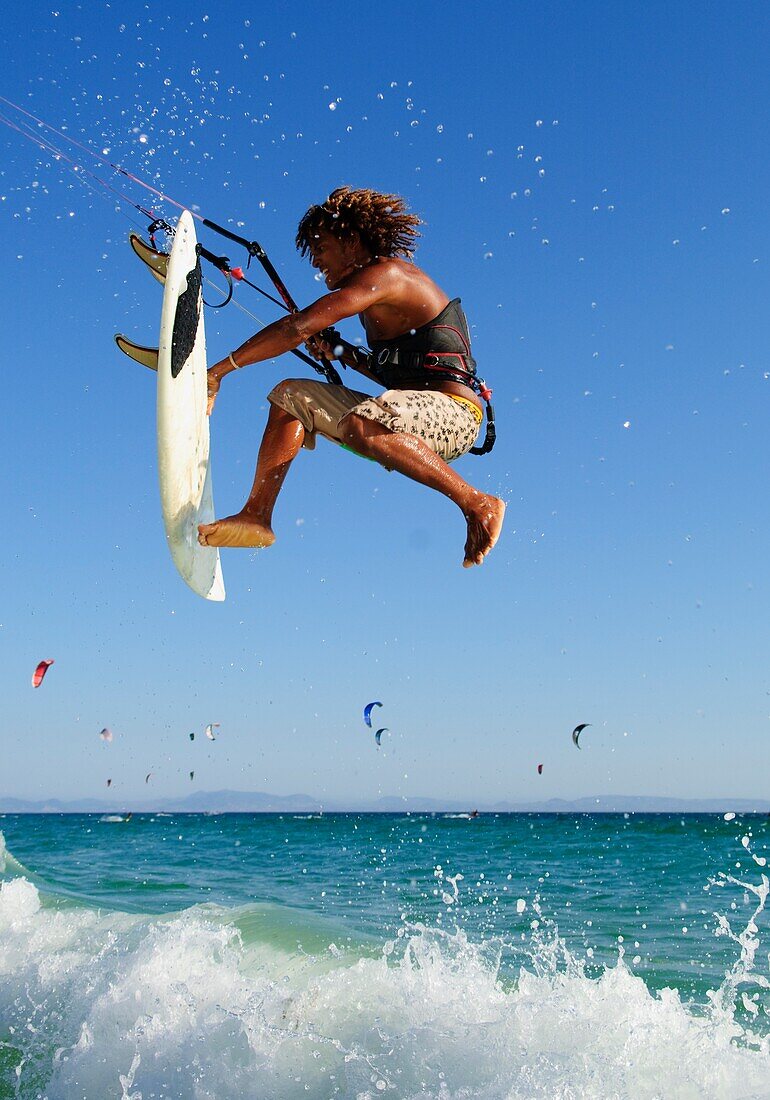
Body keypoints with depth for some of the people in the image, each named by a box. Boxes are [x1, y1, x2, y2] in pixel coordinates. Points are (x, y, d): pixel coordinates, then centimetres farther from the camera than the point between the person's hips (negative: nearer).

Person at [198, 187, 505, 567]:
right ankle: (257, 515, -2)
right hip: (415, 411, 10)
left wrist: (219, 370, -14)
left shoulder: (384, 273, -10)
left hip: (453, 411, -10)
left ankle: (478, 504, -28)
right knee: (293, 394, 7)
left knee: (361, 426, -40)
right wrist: (343, 353, 12)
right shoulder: (380, 301, 20)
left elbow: (298, 328, -18)